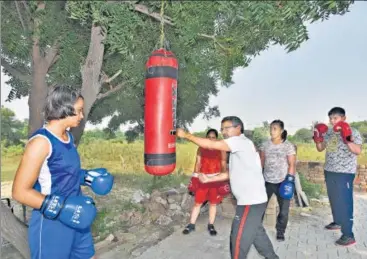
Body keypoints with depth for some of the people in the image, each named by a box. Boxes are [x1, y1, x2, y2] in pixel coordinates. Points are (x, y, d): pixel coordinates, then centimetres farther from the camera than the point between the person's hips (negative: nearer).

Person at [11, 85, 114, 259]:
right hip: (51, 224, -8)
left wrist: (87, 177, 3)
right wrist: (60, 207, -24)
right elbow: (20, 191, -20)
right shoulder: (41, 141, -20)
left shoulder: (68, 136, 4)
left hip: (75, 219, 8)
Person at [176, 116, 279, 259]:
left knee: (239, 239, 2)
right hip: (253, 200, 10)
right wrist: (209, 179, 12)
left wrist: (186, 135, -16)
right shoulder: (238, 148, 15)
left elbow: (211, 144, -24)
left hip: (251, 201, -10)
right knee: (256, 233, 25)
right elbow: (231, 173, 19)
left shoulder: (242, 141, -16)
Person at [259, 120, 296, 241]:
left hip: (282, 182, -2)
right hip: (267, 181, 2)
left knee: (284, 210, 7)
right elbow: (261, 161, 7)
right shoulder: (265, 144, 2)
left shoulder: (288, 146, -6)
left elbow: (292, 165, -6)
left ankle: (280, 232, 27)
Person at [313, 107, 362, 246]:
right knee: (333, 199, 20)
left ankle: (348, 235, 2)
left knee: (344, 202, -6)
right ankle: (337, 222, 39)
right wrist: (318, 138, -5)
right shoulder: (328, 132, 7)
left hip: (345, 173, -7)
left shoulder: (353, 132, -10)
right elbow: (320, 148, 13)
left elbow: (358, 151, -21)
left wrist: (347, 139, -33)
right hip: (329, 171, 7)